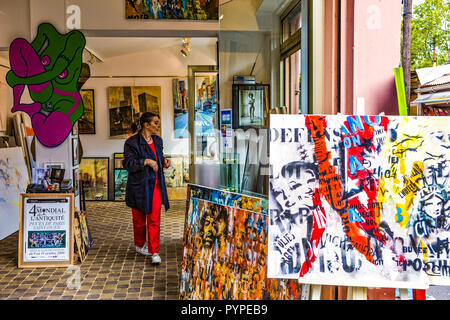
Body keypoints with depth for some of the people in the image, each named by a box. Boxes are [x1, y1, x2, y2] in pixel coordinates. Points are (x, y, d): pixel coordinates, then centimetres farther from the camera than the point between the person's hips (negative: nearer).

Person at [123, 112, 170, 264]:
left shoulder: (158, 140, 10)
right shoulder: (132, 143, -10)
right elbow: (128, 163, -16)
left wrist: (164, 161, 4)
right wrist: (146, 161, -24)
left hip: (155, 186, 4)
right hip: (139, 186, -4)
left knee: (155, 220, -1)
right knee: (139, 219, 11)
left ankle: (154, 252, 4)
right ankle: (140, 245, 33)